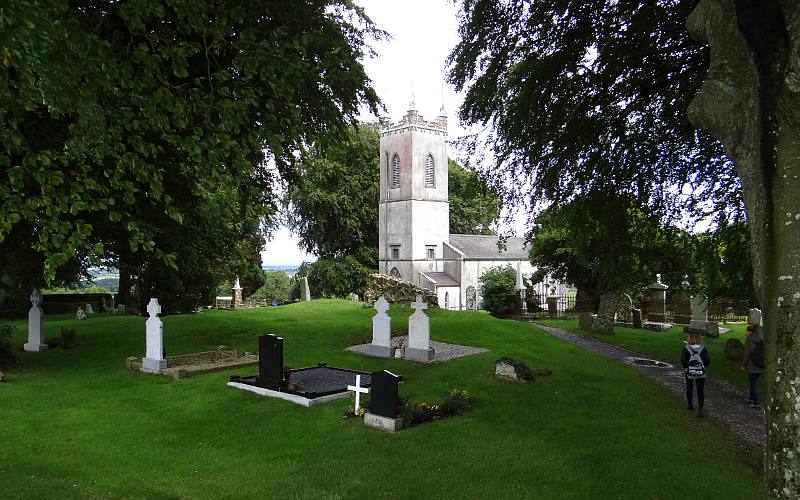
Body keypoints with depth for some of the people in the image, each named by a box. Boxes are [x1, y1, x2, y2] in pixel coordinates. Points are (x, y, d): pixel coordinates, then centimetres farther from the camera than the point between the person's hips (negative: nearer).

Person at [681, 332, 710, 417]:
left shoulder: (686, 348, -13)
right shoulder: (703, 348, -9)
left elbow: (683, 361, -16)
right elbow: (708, 361, -7)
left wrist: (687, 366, 4)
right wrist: (703, 366, 12)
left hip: (689, 373, 0)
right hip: (701, 373, 0)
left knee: (689, 389, 20)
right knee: (700, 391, 2)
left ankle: (690, 405, 33)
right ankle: (700, 408, -12)